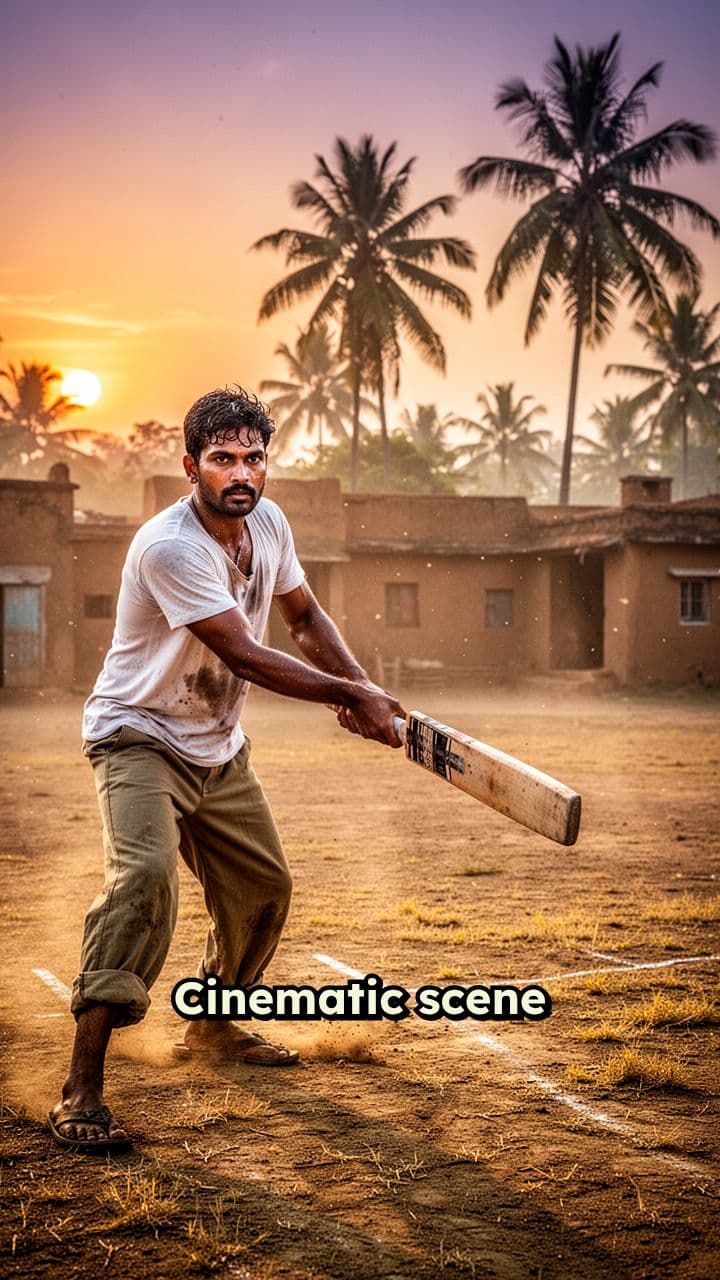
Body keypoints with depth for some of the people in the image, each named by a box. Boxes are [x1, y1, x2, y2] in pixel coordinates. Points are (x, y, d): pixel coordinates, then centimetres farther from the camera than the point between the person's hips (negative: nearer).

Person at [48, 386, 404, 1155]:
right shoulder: (170, 546, -28)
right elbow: (246, 658, -28)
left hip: (218, 750, 8)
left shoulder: (267, 523, -3)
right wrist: (352, 697, -22)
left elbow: (303, 615, 13)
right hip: (138, 738, -8)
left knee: (264, 887, 15)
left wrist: (362, 686, -1)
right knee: (144, 874, -29)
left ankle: (213, 1025, 40)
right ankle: (81, 1091, -27)